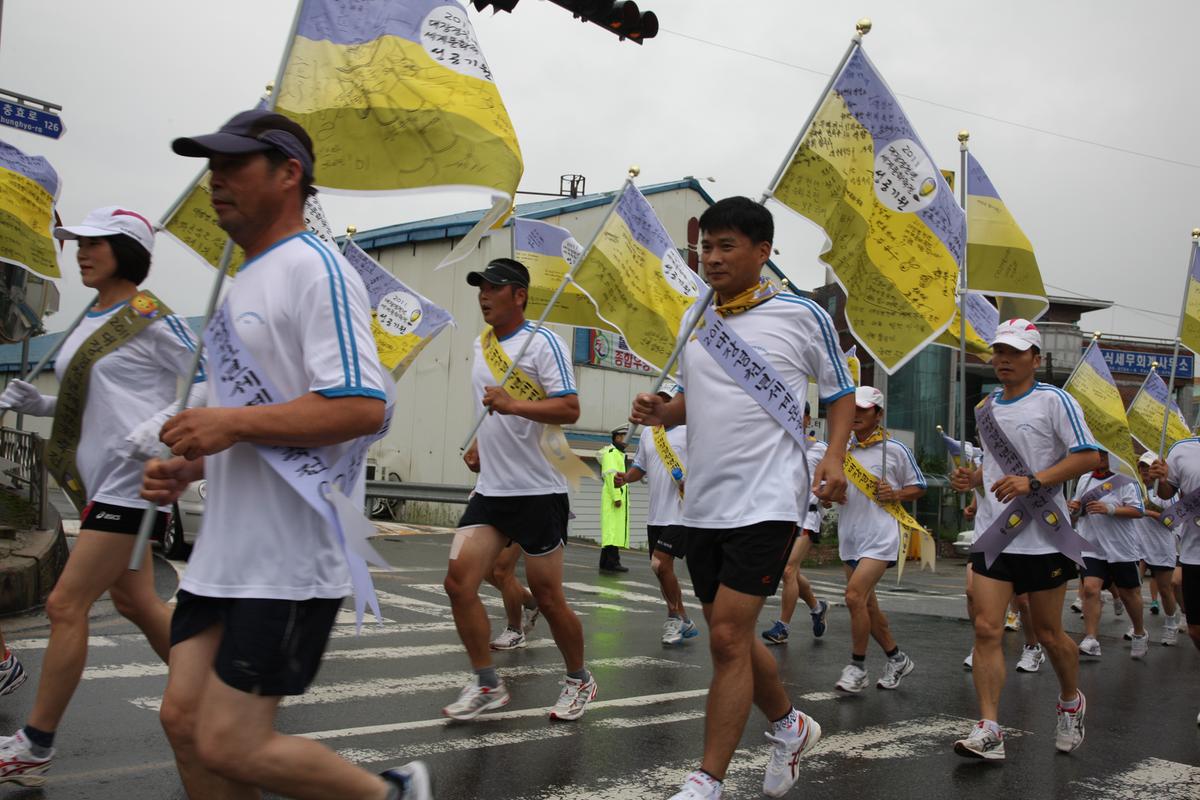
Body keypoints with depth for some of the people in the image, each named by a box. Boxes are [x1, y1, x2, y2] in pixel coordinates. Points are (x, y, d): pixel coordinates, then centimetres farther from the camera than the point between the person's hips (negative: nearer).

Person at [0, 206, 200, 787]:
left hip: (132, 481, -9)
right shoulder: (91, 321, 15)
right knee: (135, 602, 12)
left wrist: (162, 427, -23)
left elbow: (209, 384, -10)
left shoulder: (149, 319, -10)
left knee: (65, 605, -6)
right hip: (100, 482, 9)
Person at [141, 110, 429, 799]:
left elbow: (364, 406, -24)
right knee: (185, 721, 10)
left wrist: (232, 423, -20)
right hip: (225, 554, 10)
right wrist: (189, 467, 11)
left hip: (289, 561, -9)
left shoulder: (315, 269, -12)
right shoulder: (247, 280, 18)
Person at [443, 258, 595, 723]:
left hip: (539, 492, -7)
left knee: (547, 597, 1)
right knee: (458, 582, -5)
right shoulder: (481, 345, 14)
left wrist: (512, 405, -29)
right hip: (491, 490, 7)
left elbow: (570, 409, -19)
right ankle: (487, 685, 8)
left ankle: (579, 680, 24)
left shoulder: (542, 342, -9)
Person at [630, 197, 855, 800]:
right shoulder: (694, 321, 10)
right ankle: (790, 727, 40)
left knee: (728, 638, -9)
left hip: (766, 501, -6)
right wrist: (660, 411, 0)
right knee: (732, 637, 15)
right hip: (703, 503, 6)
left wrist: (833, 457, -9)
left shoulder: (801, 315, -4)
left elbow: (840, 391, 6)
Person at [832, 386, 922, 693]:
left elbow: (918, 487, 6)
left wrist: (894, 494, -12)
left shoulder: (895, 449, -2)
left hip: (880, 536, -6)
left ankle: (857, 667, -6)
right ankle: (896, 658, 31)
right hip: (849, 537, 6)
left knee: (854, 595, -19)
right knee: (867, 604, 12)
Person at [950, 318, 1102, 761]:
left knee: (1049, 633, 8)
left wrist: (1033, 482, -22)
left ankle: (1071, 702, 37)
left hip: (1042, 537, -4)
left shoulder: (1053, 400, -5)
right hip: (993, 535, 5)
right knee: (986, 629, -7)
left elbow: (1089, 457, -12)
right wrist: (973, 479, 6)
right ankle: (988, 730, -6)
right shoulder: (985, 407, 14)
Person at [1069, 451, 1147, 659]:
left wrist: (1110, 509, -23)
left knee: (1128, 593, 8)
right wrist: (1074, 507, 2)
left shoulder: (1125, 482, -5)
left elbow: (1138, 511, -11)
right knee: (1090, 588, -12)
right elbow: (1079, 506, 25)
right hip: (1092, 548, 3)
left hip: (1122, 548, -3)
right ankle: (1091, 641, -13)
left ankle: (1140, 635, 32)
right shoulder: (1084, 480, 12)